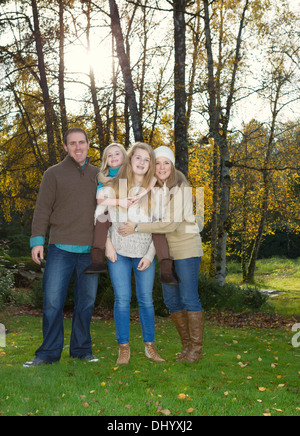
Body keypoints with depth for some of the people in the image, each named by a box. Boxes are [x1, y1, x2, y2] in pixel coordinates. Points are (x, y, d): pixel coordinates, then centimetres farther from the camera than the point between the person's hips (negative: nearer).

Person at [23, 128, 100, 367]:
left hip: (90, 250, 3)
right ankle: (49, 352, 10)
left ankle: (81, 349, 20)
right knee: (53, 300, -2)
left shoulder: (98, 175, 14)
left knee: (86, 301, 8)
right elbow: (43, 209, 1)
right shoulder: (54, 174, 5)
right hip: (61, 248, -2)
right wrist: (37, 240, -7)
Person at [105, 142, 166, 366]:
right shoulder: (114, 186, 3)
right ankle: (124, 347, 11)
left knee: (146, 299, 5)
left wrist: (150, 255, -3)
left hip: (145, 253, 1)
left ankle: (150, 346, 18)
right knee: (122, 299, 0)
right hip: (119, 252, -1)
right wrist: (108, 244, -3)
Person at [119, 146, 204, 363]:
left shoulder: (181, 188, -14)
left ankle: (196, 348, 9)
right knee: (171, 300, 9)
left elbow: (172, 224, -21)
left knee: (189, 298, -4)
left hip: (186, 247, -7)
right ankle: (186, 344, 23)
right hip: (165, 250, 7)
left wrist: (136, 228, -19)